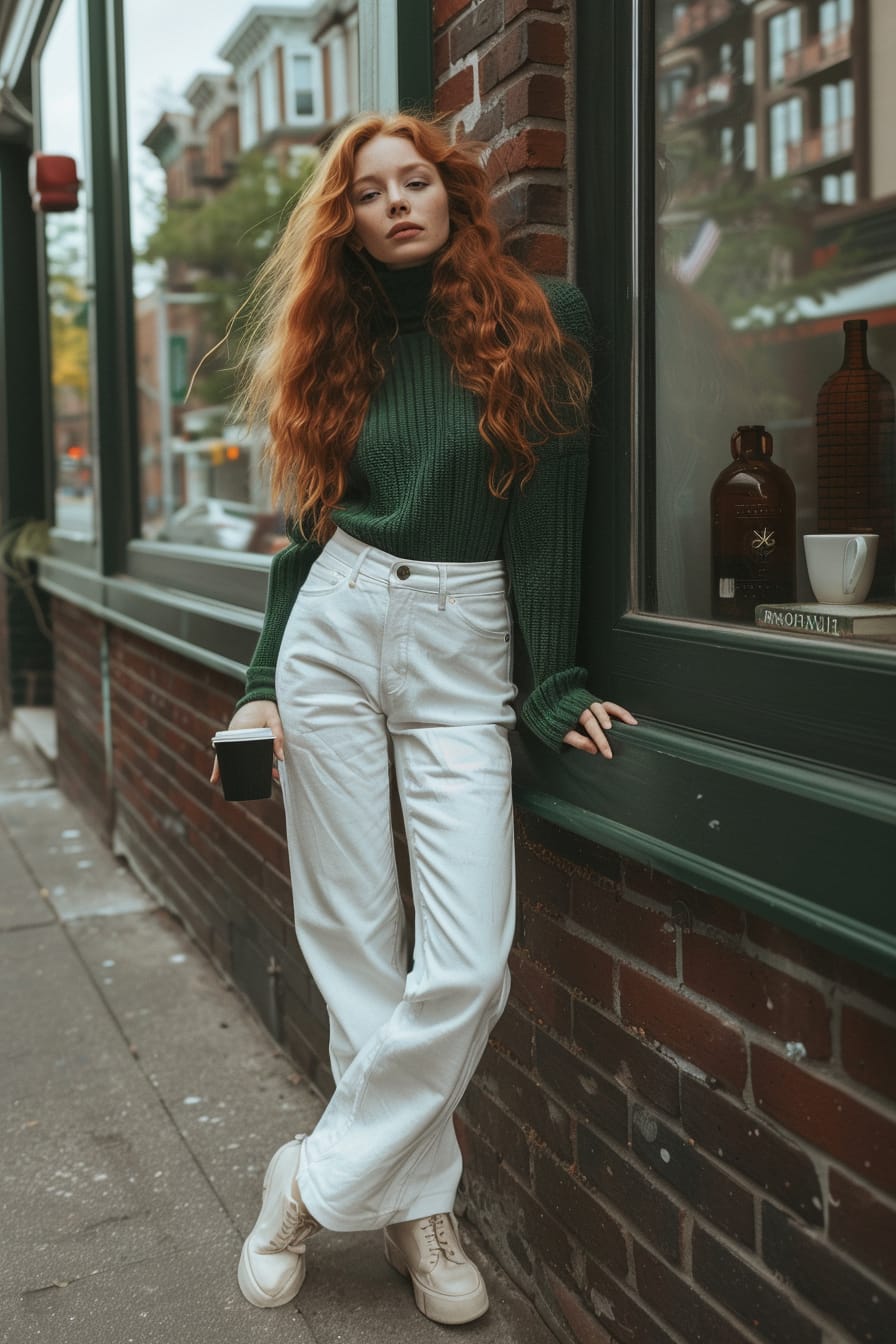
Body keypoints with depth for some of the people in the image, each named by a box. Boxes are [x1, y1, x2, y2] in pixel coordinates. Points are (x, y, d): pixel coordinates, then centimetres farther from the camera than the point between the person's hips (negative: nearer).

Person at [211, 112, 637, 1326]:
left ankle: (321, 1179, 11)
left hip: (464, 654, -2)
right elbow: (310, 522, 13)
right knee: (354, 942, 3)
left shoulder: (540, 322, 1)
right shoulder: (341, 343, 11)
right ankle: (417, 1201, 19)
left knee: (468, 970, -10)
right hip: (333, 633, 3)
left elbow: (547, 512, -3)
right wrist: (262, 683, 7)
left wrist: (558, 683, -7)